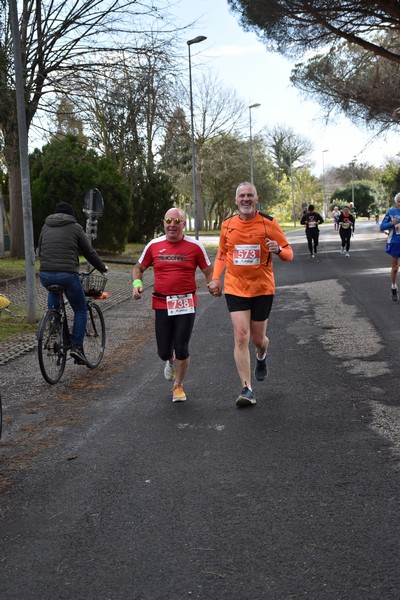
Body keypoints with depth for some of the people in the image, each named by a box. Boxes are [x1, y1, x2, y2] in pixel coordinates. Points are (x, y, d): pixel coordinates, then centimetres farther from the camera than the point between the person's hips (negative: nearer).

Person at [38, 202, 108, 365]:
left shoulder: (46, 227, 17)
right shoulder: (75, 228, 6)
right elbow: (89, 252, 8)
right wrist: (102, 268, 23)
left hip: (45, 275, 4)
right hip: (67, 275, -4)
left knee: (53, 291, 38)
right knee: (80, 310, 12)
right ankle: (77, 346, 1)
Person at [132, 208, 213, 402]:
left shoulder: (194, 246, -1)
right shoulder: (154, 245, 4)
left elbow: (208, 271, 4)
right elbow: (139, 267, 16)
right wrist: (137, 283, -4)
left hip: (186, 304, -2)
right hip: (161, 304, 2)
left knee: (181, 349, -4)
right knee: (163, 352, 5)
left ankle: (178, 386, 20)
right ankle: (171, 362, 44)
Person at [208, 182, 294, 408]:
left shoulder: (269, 223, -5)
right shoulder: (228, 224, 3)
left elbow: (289, 253, -1)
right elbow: (222, 254, 17)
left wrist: (278, 249, -24)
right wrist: (216, 278, 3)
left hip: (262, 288, -1)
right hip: (235, 289, 1)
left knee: (258, 338, 9)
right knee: (241, 337, -11)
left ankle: (262, 357, 47)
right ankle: (247, 389, -9)